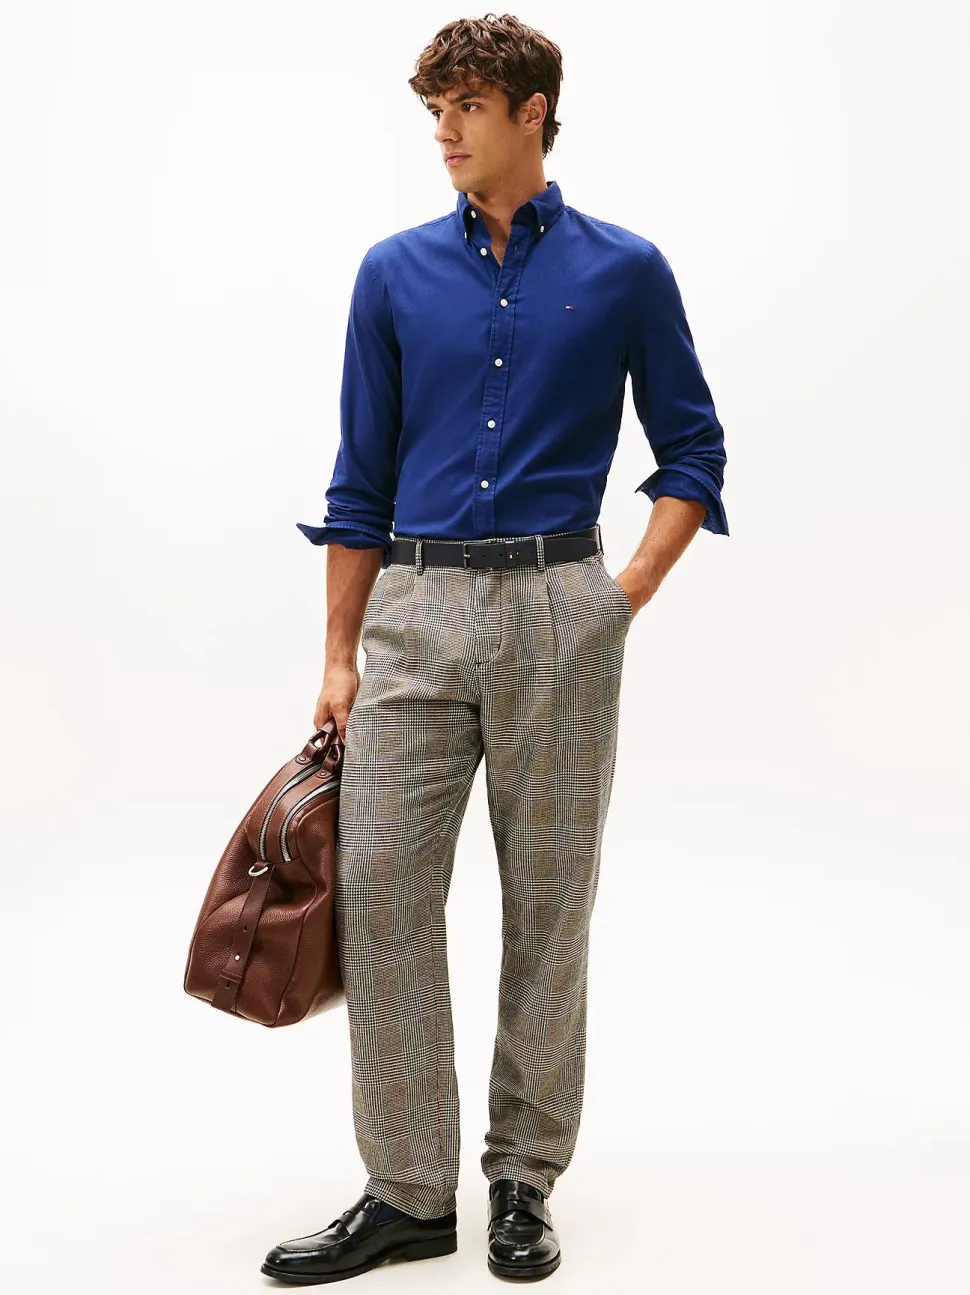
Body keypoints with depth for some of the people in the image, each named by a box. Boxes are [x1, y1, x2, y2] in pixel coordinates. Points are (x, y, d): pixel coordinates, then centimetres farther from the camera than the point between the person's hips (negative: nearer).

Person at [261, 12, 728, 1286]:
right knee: (379, 890, -3)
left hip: (558, 615, -2)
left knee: (548, 901, 5)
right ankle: (408, 1192, 9)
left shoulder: (625, 270, 3)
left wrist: (629, 593, -4)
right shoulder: (395, 273, 8)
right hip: (416, 612, 2)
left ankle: (524, 1180, 20)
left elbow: (693, 451, 8)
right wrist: (341, 654, 6)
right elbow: (363, 478, 9)